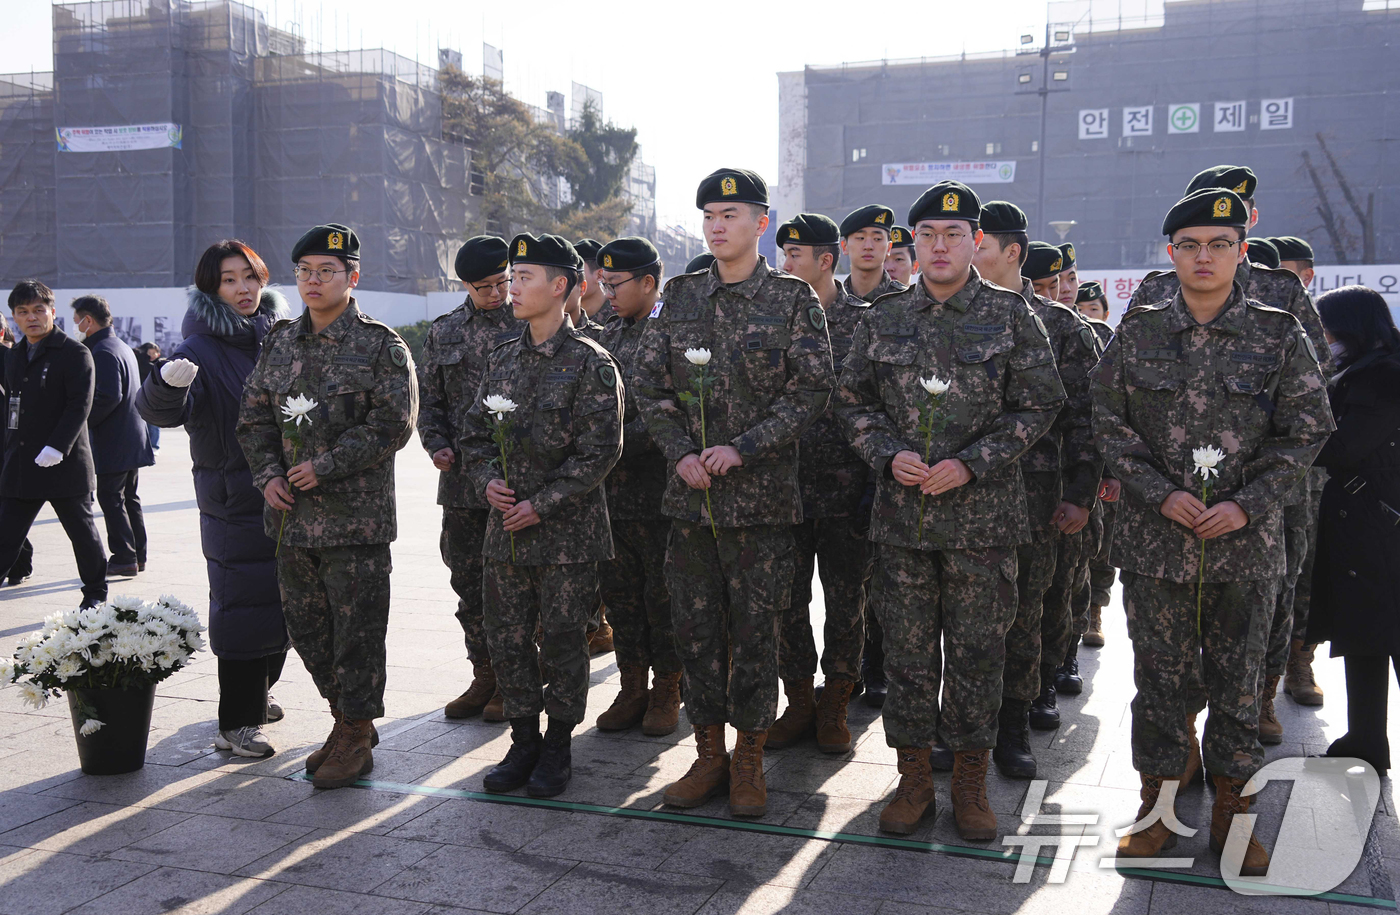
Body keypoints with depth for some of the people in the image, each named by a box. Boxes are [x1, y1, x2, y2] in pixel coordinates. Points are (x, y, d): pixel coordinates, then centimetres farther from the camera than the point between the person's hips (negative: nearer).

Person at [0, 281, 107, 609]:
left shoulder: (74, 353, -8)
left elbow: (80, 405, -16)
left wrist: (56, 447, -25)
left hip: (64, 462, -6)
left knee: (82, 532, 8)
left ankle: (96, 592, 23)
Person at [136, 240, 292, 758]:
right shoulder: (202, 348, -9)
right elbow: (160, 410, -24)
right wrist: (166, 383, -45)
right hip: (233, 497, -6)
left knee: (283, 598, 15)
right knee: (243, 599, -7)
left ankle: (256, 694, 34)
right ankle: (236, 723, 1)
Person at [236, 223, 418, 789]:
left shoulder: (381, 346, -6)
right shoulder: (279, 343, 11)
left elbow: (393, 424, -13)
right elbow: (254, 417, 14)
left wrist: (324, 466, -16)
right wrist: (268, 475, -2)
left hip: (356, 517, -6)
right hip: (291, 514, 6)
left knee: (357, 630, 1)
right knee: (306, 627, 14)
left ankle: (355, 738, 15)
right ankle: (347, 721, 31)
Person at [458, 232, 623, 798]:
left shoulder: (590, 363, -8)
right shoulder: (502, 360, 11)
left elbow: (600, 450, -13)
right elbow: (474, 432, 16)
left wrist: (541, 503, -15)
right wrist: (488, 480, -4)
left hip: (566, 533, -5)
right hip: (505, 529, 6)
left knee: (562, 640, 4)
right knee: (507, 639, 9)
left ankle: (558, 747, 20)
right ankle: (523, 742, 24)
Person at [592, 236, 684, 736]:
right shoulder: (610, 335, 14)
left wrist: (617, 445, -20)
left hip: (659, 488, -7)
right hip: (613, 488, 7)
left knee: (662, 595, 3)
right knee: (619, 591, 12)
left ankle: (667, 692, 18)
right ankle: (633, 688, 24)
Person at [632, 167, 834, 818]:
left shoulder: (793, 300, 0)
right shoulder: (680, 297, 10)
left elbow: (810, 388, -6)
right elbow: (648, 381, 8)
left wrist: (742, 449, -15)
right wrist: (680, 453, -6)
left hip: (761, 494, -3)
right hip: (689, 491, 4)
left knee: (755, 628, 3)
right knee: (695, 625, 8)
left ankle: (749, 762, 17)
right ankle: (709, 756, 22)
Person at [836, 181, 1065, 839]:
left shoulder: (1011, 317, 1)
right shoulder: (883, 321, 8)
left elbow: (1038, 406, -1)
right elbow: (853, 401, 12)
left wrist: (972, 463, -12)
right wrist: (889, 456, -7)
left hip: (983, 516, -2)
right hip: (901, 513, 2)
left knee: (977, 652, 6)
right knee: (907, 650, 8)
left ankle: (971, 782, 21)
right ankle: (914, 776, 22)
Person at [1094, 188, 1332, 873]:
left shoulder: (1280, 335, -1)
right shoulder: (1137, 333, 1)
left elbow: (1306, 431, 1)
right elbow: (1109, 424, 2)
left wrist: (1247, 504, -10)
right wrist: (1161, 494, -10)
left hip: (1246, 540, 0)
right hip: (1154, 539, 0)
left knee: (1237, 681, 10)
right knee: (1160, 675, 8)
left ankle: (1233, 812, 25)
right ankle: (1161, 801, 24)